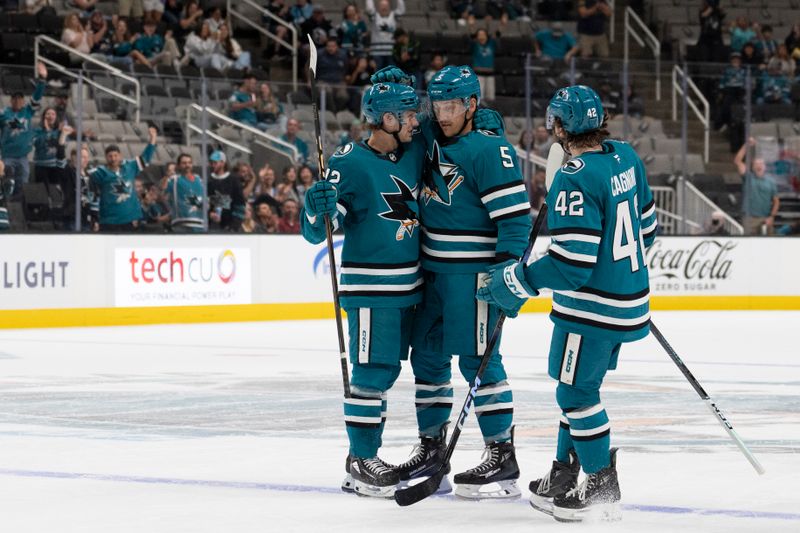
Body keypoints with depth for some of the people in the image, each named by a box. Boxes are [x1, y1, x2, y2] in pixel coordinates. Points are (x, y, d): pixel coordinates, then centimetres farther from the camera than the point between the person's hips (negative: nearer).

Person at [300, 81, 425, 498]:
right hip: (369, 287, -7)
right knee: (371, 371, -7)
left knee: (386, 370, 12)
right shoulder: (349, 163, -13)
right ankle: (360, 461, 1)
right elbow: (316, 231, -12)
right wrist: (317, 208, -34)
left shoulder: (416, 153, 5)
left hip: (407, 285, 7)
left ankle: (367, 453, 21)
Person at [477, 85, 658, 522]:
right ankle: (563, 478, 28)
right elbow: (646, 226, 15)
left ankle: (602, 487, 11)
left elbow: (572, 262, -25)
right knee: (576, 387, 19)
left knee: (577, 391, 4)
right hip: (629, 299, 9)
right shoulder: (626, 157, 4)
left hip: (592, 307, -9)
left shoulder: (575, 179, -23)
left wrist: (517, 281, -15)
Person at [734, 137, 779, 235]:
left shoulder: (771, 183, 10)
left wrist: (772, 217, -5)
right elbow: (737, 161, -3)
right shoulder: (748, 178, 7)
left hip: (766, 219, 1)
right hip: (750, 218, -1)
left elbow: (776, 201, 8)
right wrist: (746, 146, -9)